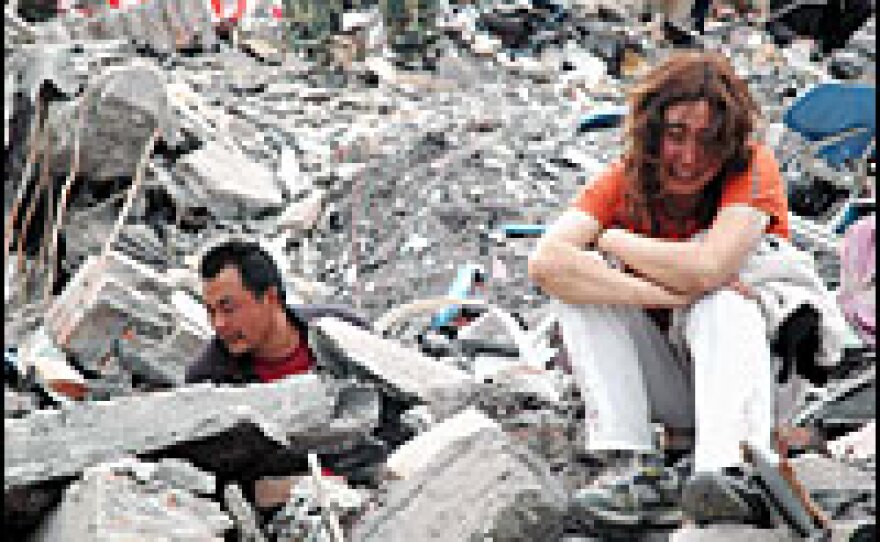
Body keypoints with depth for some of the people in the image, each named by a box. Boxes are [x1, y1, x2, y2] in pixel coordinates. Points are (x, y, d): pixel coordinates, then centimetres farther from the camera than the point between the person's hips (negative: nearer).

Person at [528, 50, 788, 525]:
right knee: (575, 278, -20)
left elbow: (707, 270, -34)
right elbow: (545, 262, -29)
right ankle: (634, 468, -28)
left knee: (720, 300, -32)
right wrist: (668, 293, -35)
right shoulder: (624, 180, -10)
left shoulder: (754, 169, -17)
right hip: (663, 388, 3)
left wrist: (612, 241, -18)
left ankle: (724, 470, -46)